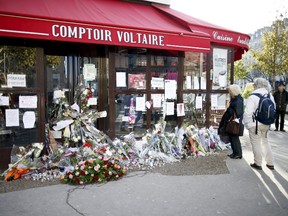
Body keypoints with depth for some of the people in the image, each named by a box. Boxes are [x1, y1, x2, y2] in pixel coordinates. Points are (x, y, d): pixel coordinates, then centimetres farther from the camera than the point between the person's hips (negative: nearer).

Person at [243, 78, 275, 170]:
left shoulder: (253, 96, -17)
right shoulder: (270, 96, 3)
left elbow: (248, 112, -19)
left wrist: (247, 124, -7)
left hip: (255, 124, -6)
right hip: (266, 124, 6)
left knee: (256, 144, 7)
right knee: (265, 142, 20)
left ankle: (258, 164, 18)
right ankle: (270, 163, 26)